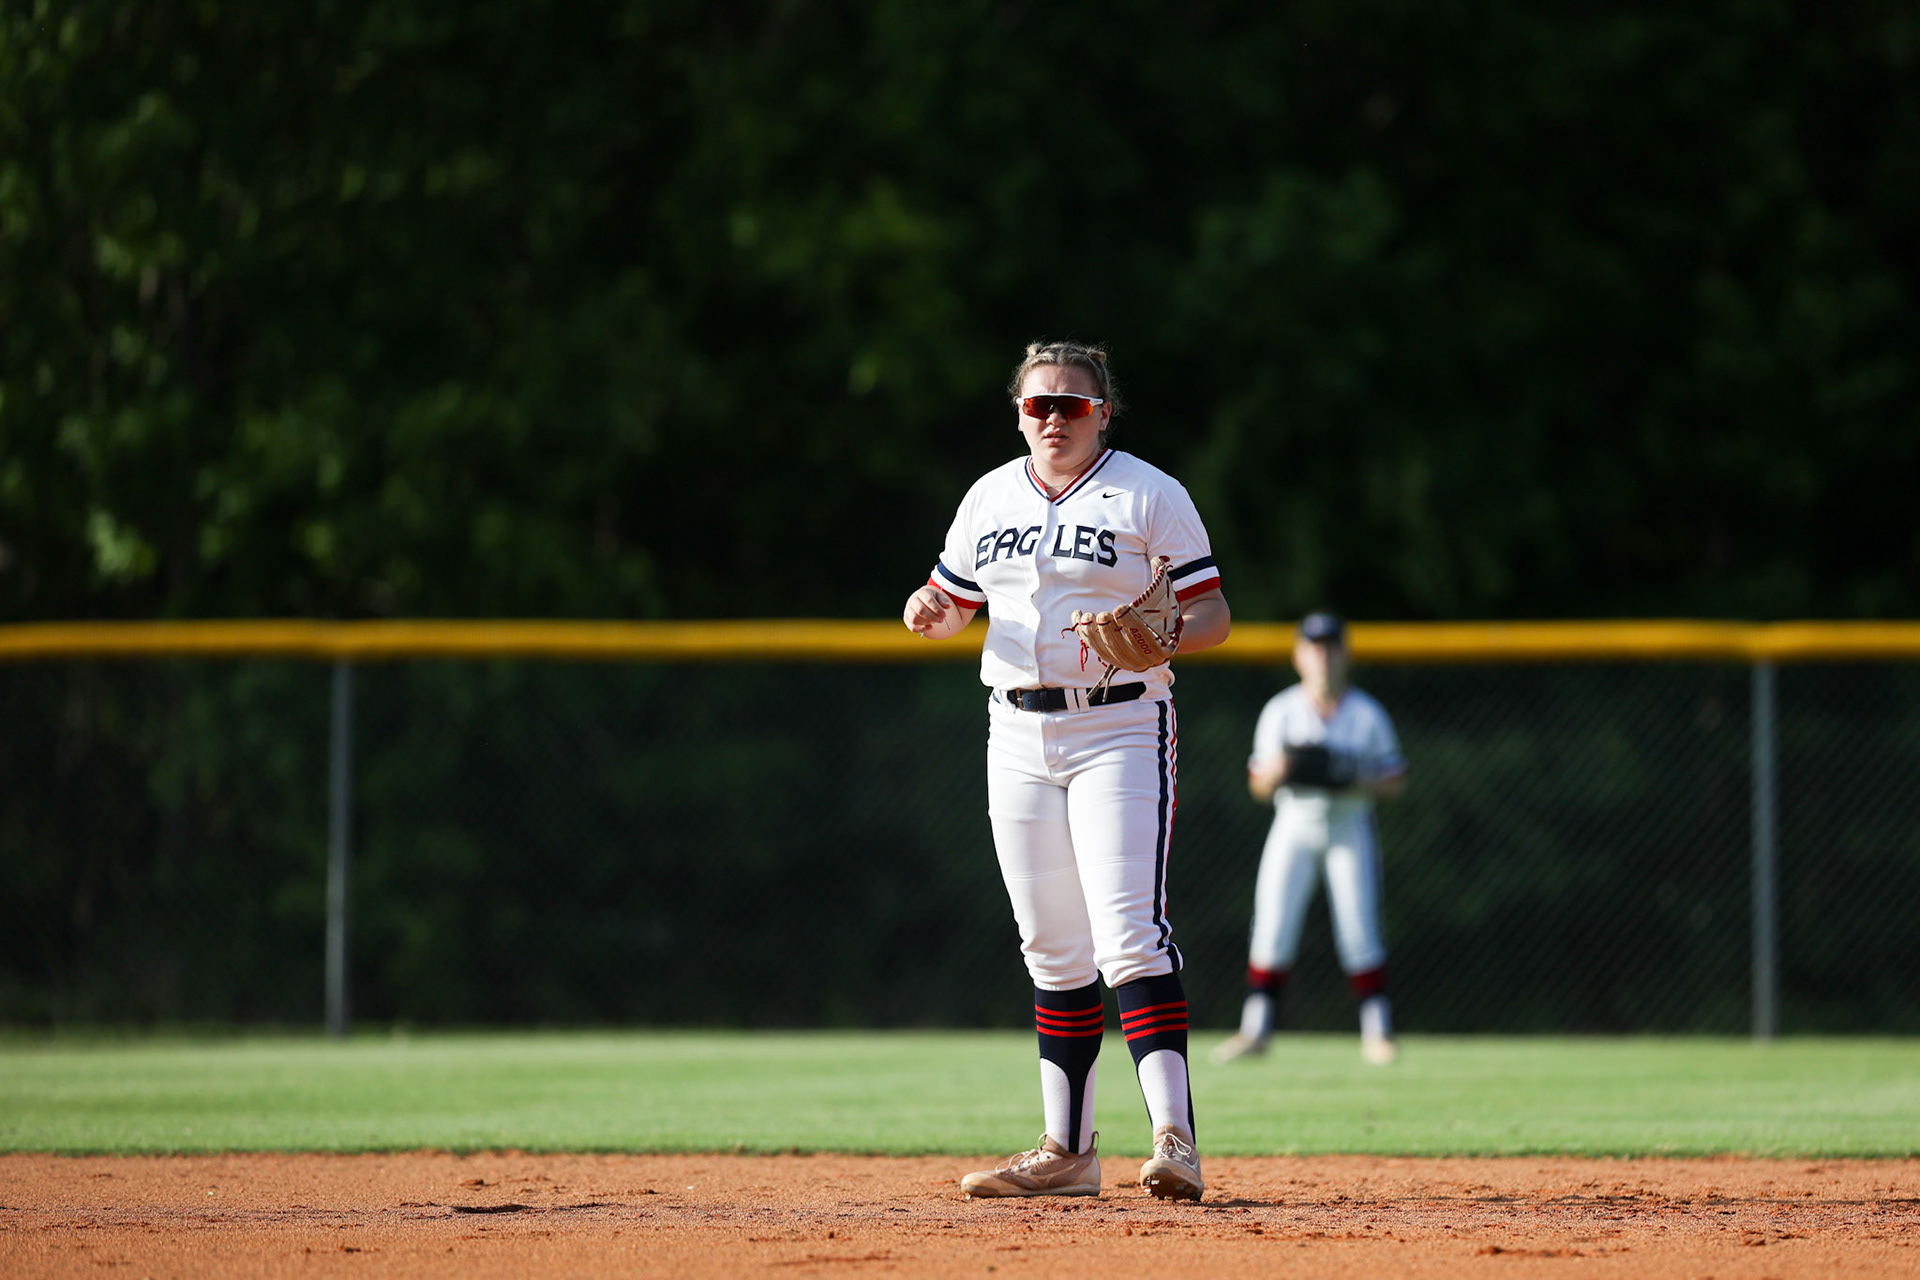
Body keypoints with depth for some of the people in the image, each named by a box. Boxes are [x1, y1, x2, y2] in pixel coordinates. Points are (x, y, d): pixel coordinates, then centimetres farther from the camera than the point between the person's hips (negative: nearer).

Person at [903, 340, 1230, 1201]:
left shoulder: (1150, 496, -3)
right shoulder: (990, 499, 12)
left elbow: (1214, 615, -4)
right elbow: (956, 605, 21)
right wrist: (930, 612, -3)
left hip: (1119, 726, -5)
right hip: (1019, 734, 5)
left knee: (1130, 933, -18)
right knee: (1054, 951, 8)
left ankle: (1174, 1136, -23)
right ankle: (1068, 1152, 13)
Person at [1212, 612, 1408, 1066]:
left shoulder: (1368, 714, 2)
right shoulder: (1280, 712, 3)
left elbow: (1395, 781, 4)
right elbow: (1259, 785, 3)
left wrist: (1354, 781, -14)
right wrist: (1281, 767, -19)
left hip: (1350, 828, -1)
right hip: (1294, 827, 1)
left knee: (1359, 932, -6)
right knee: (1273, 927, -8)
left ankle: (1377, 1031, 2)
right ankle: (1255, 1028, -4)